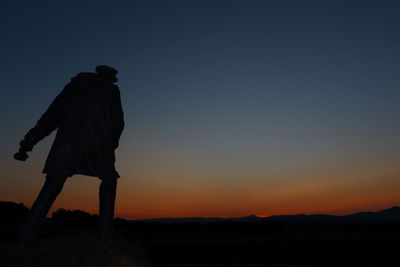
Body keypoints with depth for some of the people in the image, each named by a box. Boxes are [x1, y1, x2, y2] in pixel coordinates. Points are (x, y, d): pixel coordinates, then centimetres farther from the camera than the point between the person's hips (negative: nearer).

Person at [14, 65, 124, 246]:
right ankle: (105, 231, 7)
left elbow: (50, 117, 18)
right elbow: (118, 121, 9)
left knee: (50, 189, 8)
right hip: (98, 141, -2)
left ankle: (25, 238, -3)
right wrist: (111, 146, 24)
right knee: (109, 180, 17)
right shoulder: (111, 90, 19)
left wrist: (27, 144, 14)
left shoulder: (74, 85, 24)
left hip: (68, 141, 2)